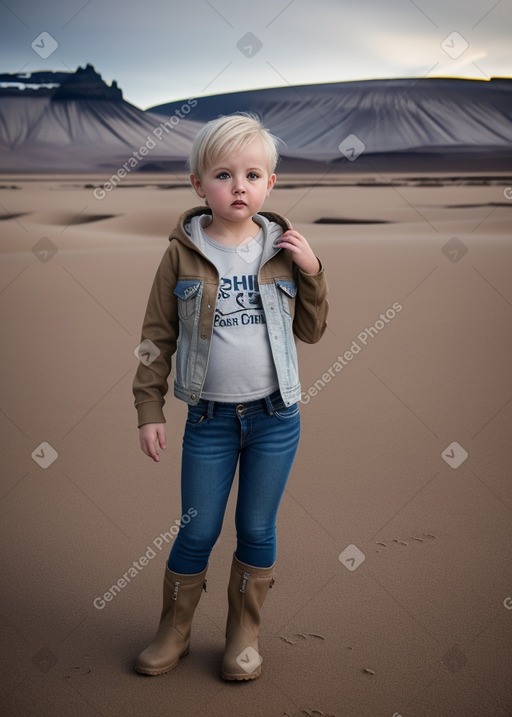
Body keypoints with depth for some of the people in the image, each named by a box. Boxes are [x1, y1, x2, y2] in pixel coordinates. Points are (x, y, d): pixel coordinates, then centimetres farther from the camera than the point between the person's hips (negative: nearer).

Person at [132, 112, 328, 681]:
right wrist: (148, 409, -3)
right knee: (197, 533, 10)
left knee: (257, 530, 13)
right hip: (210, 418, -1)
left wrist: (310, 271, -8)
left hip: (276, 416, 1)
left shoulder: (283, 250, 0)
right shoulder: (183, 254, -5)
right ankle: (173, 632, 33)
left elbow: (311, 331, 5)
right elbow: (157, 336, 0)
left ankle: (245, 634, 33)